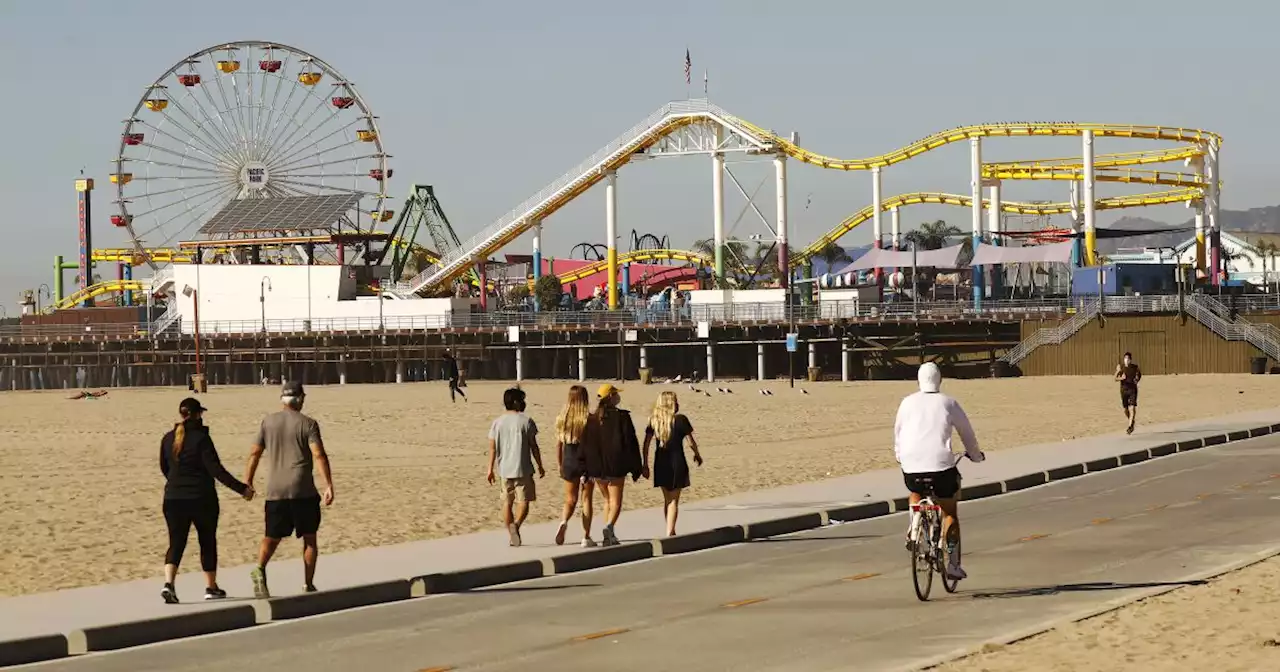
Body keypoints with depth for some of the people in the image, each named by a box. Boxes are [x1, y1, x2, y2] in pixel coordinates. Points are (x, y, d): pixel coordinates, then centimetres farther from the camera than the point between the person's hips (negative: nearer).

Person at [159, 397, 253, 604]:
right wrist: (241, 488, -12)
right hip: (201, 499, -4)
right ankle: (210, 587, 19)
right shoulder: (201, 438, -13)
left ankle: (168, 583, -16)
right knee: (207, 542, 13)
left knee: (176, 543, 5)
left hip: (173, 499, 4)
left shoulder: (168, 439, 4)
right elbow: (216, 470, -17)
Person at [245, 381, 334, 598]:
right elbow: (319, 455, -13)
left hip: (275, 491, 3)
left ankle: (260, 569, -20)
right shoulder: (307, 424, -2)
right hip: (303, 491, -3)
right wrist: (329, 485, -14)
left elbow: (255, 453, 9)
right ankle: (308, 585, 9)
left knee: (271, 537, 8)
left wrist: (248, 482, 18)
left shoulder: (268, 422, 8)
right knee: (309, 538, 11)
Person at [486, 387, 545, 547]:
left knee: (507, 502, 13)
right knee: (523, 501, 1)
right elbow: (533, 446, -5)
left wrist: (491, 469, 10)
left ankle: (512, 536, 15)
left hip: (504, 469, 4)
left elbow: (492, 448, 4)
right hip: (523, 468, -4)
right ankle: (516, 524, -25)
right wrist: (540, 466, 4)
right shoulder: (526, 421, -6)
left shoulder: (497, 422, 4)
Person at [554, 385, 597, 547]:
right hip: (586, 462, -3)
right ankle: (586, 537, 10)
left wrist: (560, 466, 14)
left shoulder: (561, 419, -1)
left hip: (569, 463, 3)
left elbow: (558, 445, 4)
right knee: (587, 499, 8)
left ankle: (564, 522, -17)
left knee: (570, 500, 13)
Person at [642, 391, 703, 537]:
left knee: (667, 499, 18)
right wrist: (697, 454, 13)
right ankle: (669, 533, -7)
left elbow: (646, 444, 0)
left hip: (660, 464, 4)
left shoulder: (654, 421, 2)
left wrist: (645, 465, 6)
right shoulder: (680, 420, -9)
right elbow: (691, 442, -6)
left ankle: (670, 532, 28)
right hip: (677, 463, -4)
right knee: (674, 500, 0)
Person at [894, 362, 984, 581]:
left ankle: (914, 523, 7)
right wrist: (976, 455, 32)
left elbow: (898, 431, 20)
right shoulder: (948, 403, 5)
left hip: (911, 466, 2)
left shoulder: (908, 402, 10)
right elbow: (966, 432, 14)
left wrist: (899, 455, 38)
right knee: (950, 513, 12)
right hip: (941, 464, -2)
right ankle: (954, 564, 8)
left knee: (916, 494, 35)